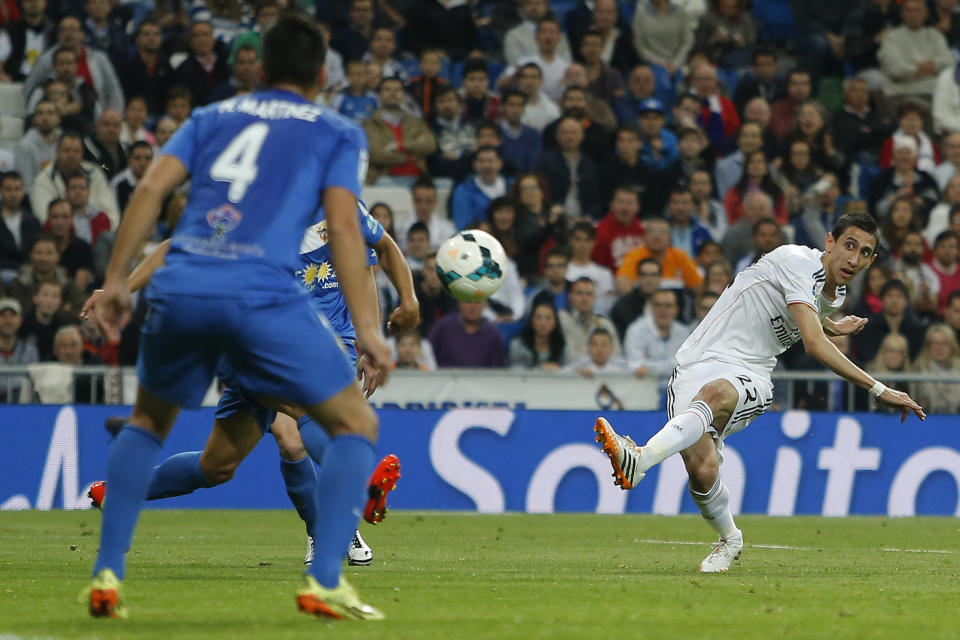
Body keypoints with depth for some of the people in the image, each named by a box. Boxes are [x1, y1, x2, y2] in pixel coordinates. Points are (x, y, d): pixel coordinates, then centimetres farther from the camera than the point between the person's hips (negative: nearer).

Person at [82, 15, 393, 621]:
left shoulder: (212, 117, 25)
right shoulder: (338, 132, 17)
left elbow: (152, 188, 10)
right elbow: (342, 224, 2)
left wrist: (116, 279, 11)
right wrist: (366, 327, 0)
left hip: (180, 287, 4)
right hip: (263, 292, -4)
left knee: (149, 422, 28)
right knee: (357, 424, 11)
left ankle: (107, 574, 16)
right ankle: (324, 581, -6)